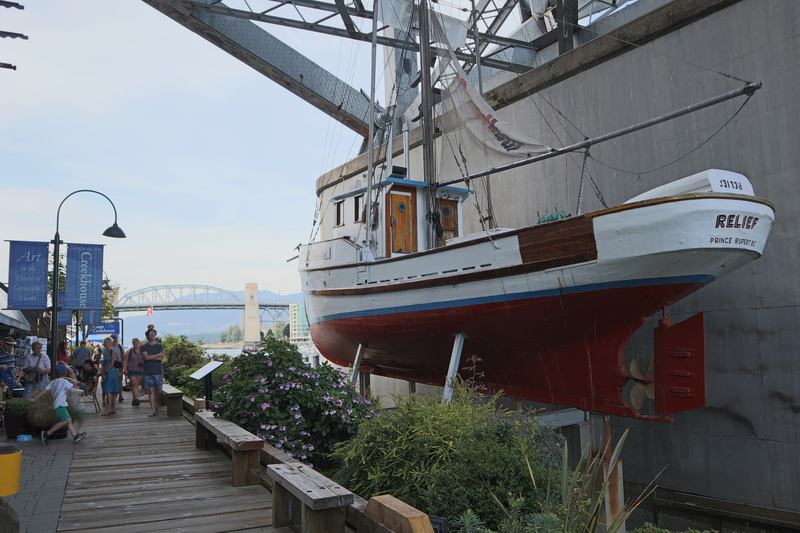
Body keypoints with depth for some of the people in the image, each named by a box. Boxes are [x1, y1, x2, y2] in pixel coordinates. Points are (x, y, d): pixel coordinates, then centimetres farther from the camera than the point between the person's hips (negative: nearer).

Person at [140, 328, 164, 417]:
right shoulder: (144, 347, 9)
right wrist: (158, 354, -7)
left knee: (158, 391, 0)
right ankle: (153, 410, -3)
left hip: (158, 371, 0)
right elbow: (146, 357, -8)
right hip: (147, 372, 0)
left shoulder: (159, 346, 8)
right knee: (151, 390, -4)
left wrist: (150, 357, -8)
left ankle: (156, 406, 20)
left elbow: (161, 358, -5)